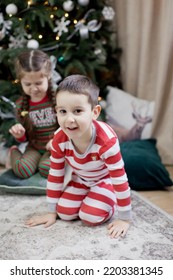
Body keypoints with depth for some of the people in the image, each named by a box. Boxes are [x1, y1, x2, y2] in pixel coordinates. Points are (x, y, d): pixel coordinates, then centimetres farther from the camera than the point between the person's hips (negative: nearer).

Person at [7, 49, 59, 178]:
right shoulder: (21, 104, 0)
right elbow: (24, 138, 10)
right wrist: (19, 135, -15)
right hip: (34, 147, 3)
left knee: (46, 169, -30)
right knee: (21, 171, -23)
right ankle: (14, 152, 10)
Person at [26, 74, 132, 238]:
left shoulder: (107, 141, -39)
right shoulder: (59, 139, -25)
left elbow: (120, 180, -30)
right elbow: (55, 176, -11)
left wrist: (125, 219, -23)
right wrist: (52, 211, -4)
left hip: (106, 180, -4)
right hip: (80, 179, 4)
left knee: (91, 217, -21)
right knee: (64, 212, -10)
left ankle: (110, 199, 8)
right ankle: (88, 196, 16)